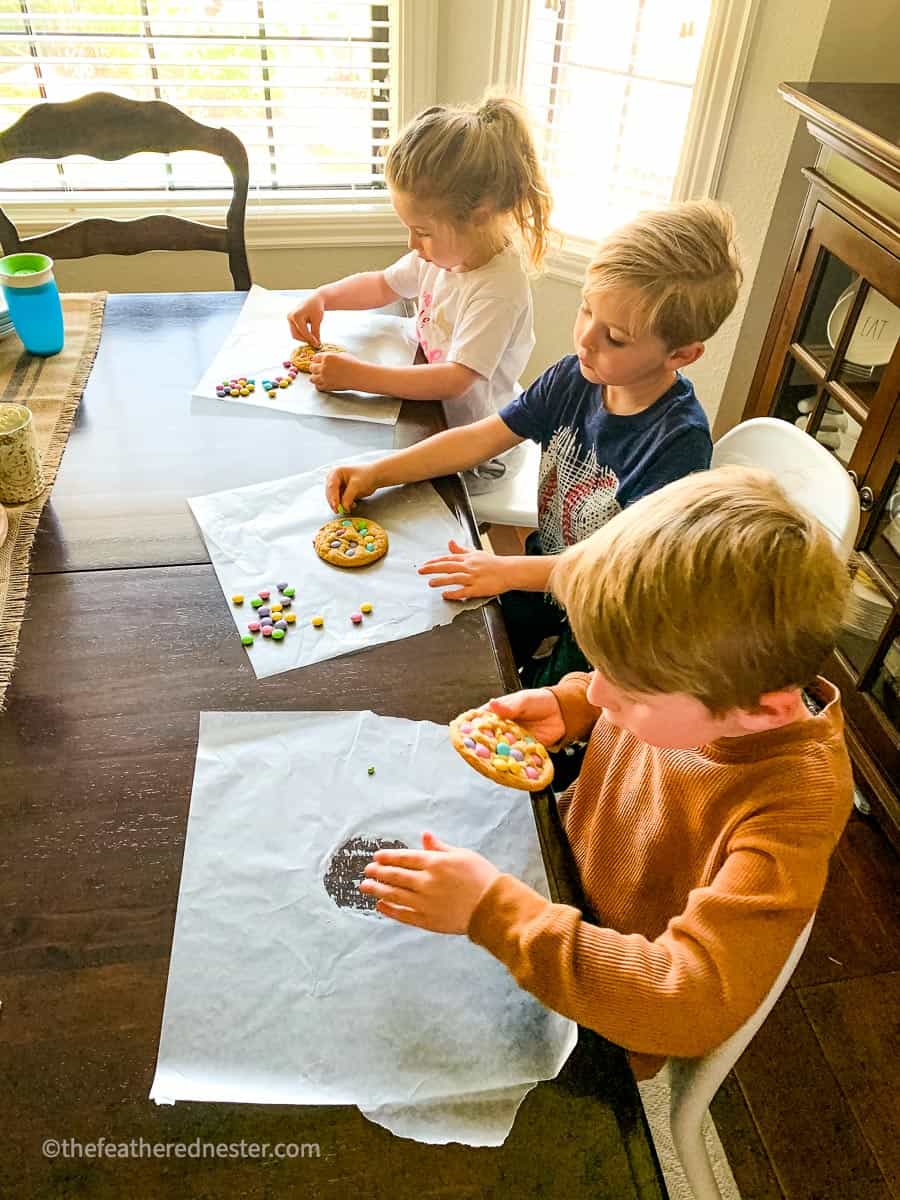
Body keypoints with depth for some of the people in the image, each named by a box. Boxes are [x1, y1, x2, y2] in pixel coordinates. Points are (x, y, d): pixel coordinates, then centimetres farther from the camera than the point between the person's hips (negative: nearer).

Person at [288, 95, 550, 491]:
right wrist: (322, 297, -2)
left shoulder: (499, 291, -29)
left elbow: (454, 380, -35)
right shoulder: (443, 253, -2)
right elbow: (382, 284, 15)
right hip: (431, 412, 8)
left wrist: (358, 375, -36)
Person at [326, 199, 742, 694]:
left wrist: (508, 571, -31)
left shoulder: (679, 438, -26)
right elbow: (481, 438, -3)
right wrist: (378, 472, -11)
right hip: (545, 572, 6)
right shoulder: (575, 377, -9)